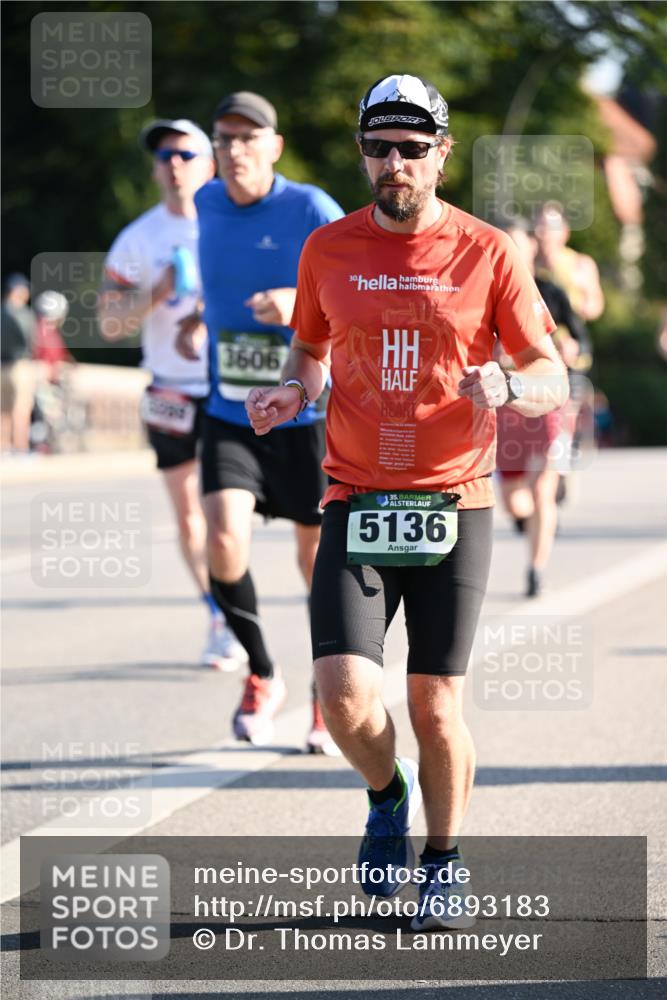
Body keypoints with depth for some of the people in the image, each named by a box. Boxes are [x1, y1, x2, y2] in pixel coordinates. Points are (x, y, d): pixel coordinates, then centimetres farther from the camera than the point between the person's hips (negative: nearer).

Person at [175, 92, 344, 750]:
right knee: (225, 541, -17)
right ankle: (262, 676, 7)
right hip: (230, 415, 3)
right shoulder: (208, 204, 4)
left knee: (317, 559, 7)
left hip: (306, 412, -3)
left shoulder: (311, 210, -11)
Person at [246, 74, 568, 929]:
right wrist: (291, 390, -1)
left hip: (453, 505, -1)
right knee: (345, 696, -13)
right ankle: (387, 796, 21)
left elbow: (553, 380, 3)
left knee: (436, 707, -1)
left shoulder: (486, 252, 1)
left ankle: (443, 866, 23)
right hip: (355, 501, 1)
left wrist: (509, 386, -20)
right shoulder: (328, 250, 6)